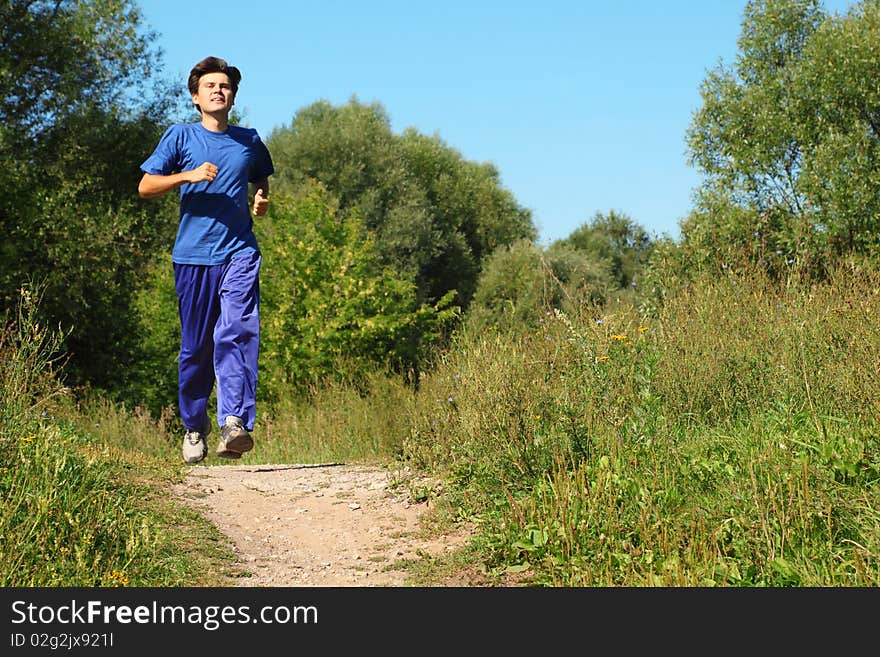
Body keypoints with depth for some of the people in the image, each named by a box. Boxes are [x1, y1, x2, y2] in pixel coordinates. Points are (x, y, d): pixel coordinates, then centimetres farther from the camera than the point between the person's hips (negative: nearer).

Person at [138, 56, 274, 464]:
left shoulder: (249, 141, 13)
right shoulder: (181, 136, 6)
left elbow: (260, 182, 31)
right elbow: (146, 186, 3)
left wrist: (262, 199, 8)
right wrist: (190, 175, -12)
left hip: (239, 252, 1)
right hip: (193, 255, 0)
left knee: (237, 332, -19)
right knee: (195, 346, 4)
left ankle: (235, 423, -27)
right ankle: (194, 428, 20)